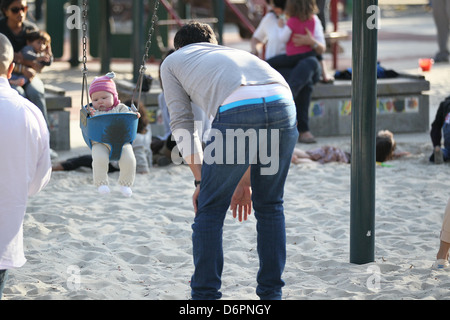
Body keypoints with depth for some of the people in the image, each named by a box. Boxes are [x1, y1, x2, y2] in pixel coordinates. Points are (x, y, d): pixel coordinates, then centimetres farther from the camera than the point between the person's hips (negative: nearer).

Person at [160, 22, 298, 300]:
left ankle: (205, 295, 15)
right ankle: (271, 293, 26)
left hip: (237, 110, -4)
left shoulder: (172, 61, 31)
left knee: (210, 208, 13)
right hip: (283, 104, 4)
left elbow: (182, 123, 22)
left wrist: (201, 180, 24)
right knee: (269, 205, 23)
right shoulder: (236, 54, 43)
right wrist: (245, 183, 43)